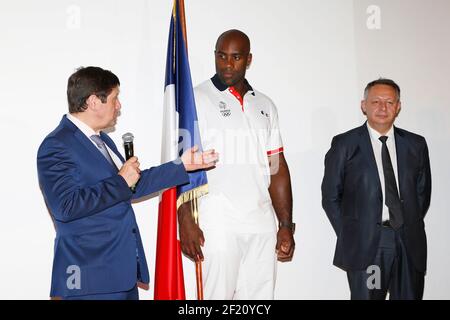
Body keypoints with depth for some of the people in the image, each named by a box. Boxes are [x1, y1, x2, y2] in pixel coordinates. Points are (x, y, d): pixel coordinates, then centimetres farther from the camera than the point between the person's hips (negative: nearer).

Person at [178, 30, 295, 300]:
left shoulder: (265, 106, 14)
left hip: (262, 226, 5)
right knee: (217, 295, -3)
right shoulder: (197, 100, 0)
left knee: (260, 295, 8)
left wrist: (286, 225, 9)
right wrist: (186, 221, -15)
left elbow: (277, 168, 13)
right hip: (217, 225, -4)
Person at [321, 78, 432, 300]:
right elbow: (330, 196, 2)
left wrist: (411, 228, 7)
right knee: (366, 296, 0)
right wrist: (349, 235, -1)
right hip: (364, 244, -3)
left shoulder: (416, 145, 10)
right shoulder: (345, 145, 1)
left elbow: (423, 192, 15)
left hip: (409, 243, 3)